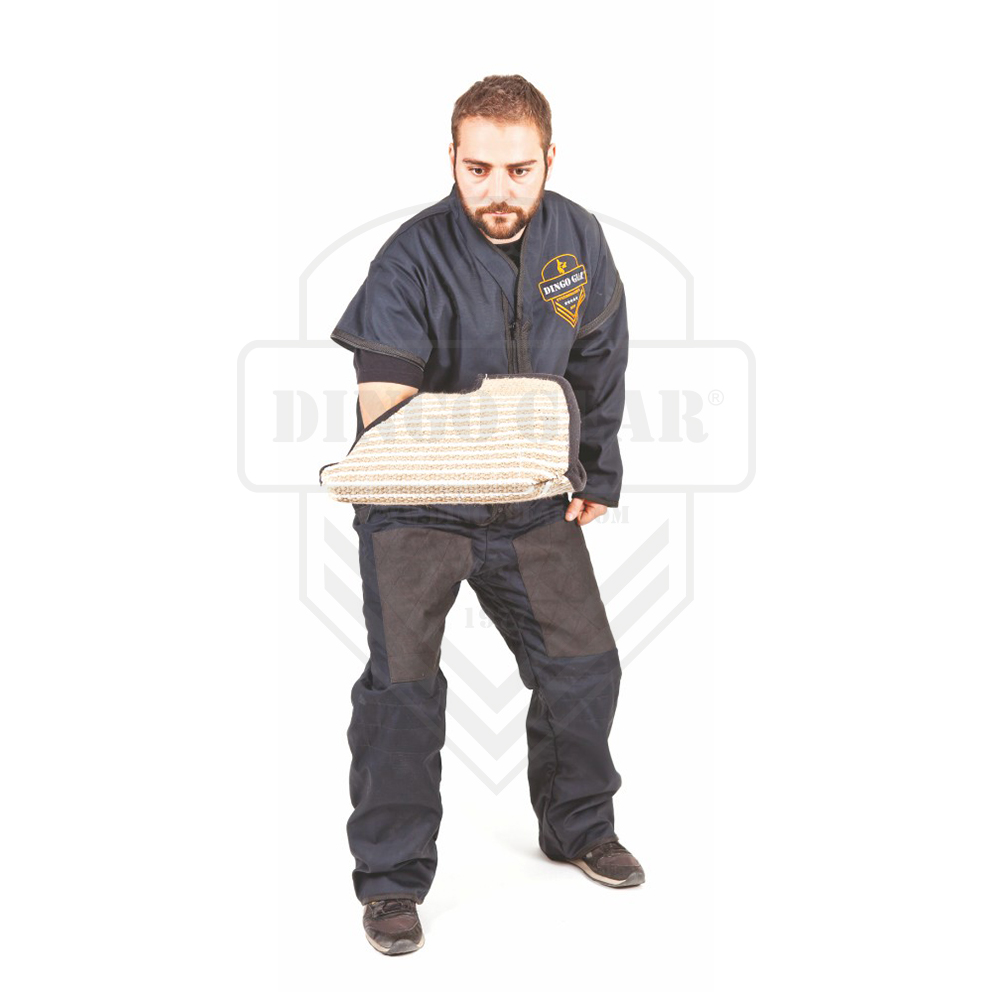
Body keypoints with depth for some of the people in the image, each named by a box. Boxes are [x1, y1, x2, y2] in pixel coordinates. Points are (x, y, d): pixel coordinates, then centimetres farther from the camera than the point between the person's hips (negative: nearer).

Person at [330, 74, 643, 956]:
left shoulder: (578, 239, -5)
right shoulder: (413, 259, -21)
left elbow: (599, 360, 10)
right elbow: (381, 401, -26)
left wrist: (599, 473, 11)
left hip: (533, 502, 4)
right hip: (416, 503, -4)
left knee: (584, 665, 8)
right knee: (401, 680, -11)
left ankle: (578, 826, 34)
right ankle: (392, 880, 8)